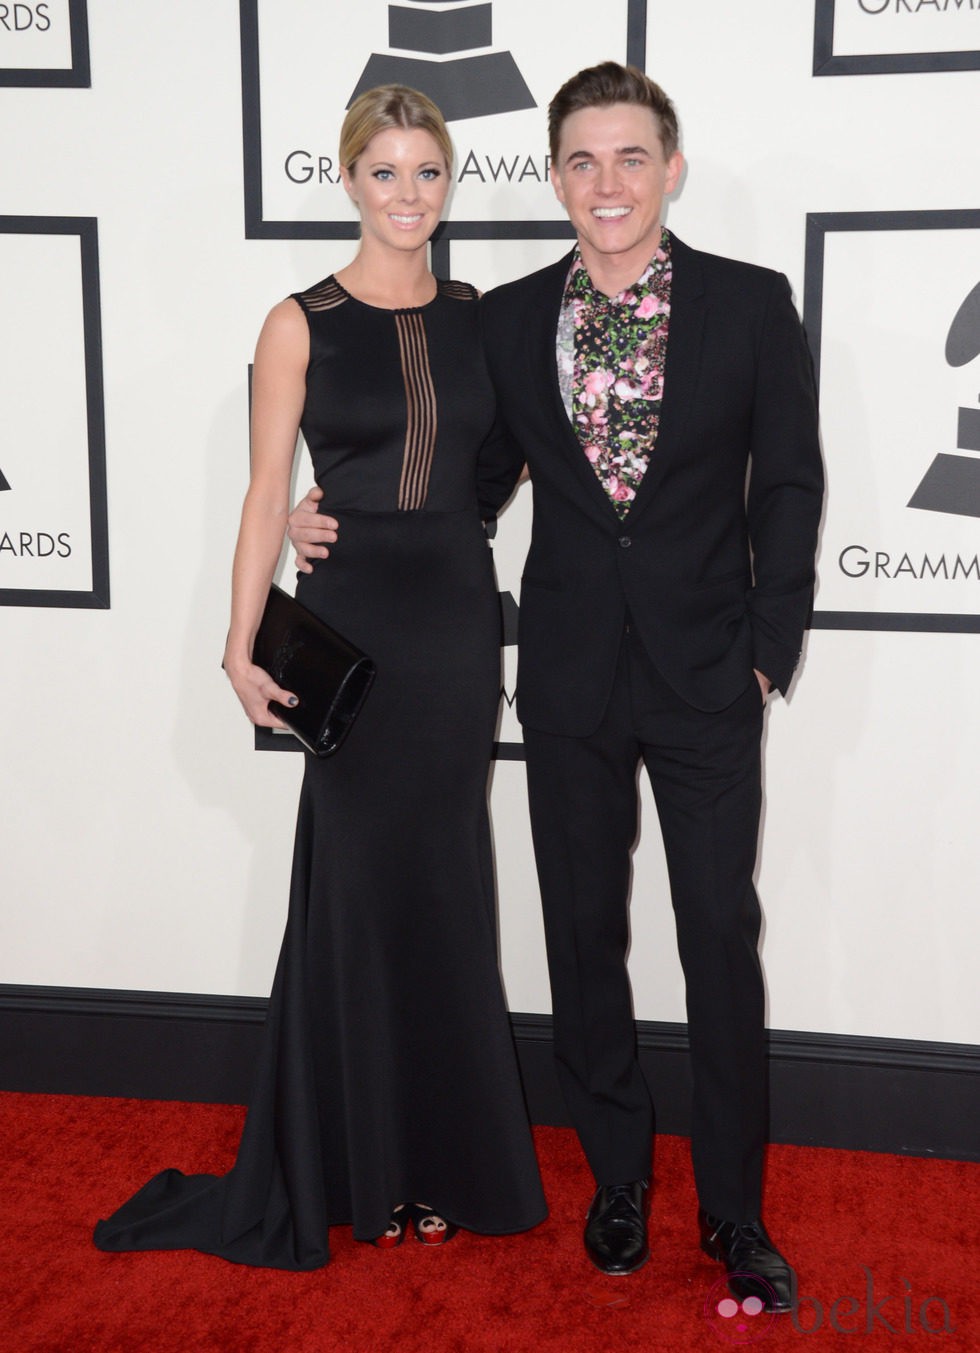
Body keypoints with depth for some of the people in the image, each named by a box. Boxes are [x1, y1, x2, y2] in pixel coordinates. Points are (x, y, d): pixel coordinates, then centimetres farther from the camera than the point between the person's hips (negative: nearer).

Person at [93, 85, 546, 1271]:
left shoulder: (479, 316, 9)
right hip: (352, 617, -3)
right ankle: (363, 1165, 21)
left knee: (443, 886, 9)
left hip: (459, 616, 3)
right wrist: (242, 648, -10)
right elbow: (268, 494, -5)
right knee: (361, 882, 4)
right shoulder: (303, 323, -2)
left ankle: (441, 1154, 25)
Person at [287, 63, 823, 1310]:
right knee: (584, 934, 11)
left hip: (705, 678, -2)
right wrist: (336, 515, 2)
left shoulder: (752, 305, -3)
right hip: (570, 676, 2)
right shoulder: (508, 319, 3)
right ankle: (618, 1170, 31)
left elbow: (789, 484, 0)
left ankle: (733, 1206, 22)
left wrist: (770, 646, -4)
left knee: (721, 940, 4)